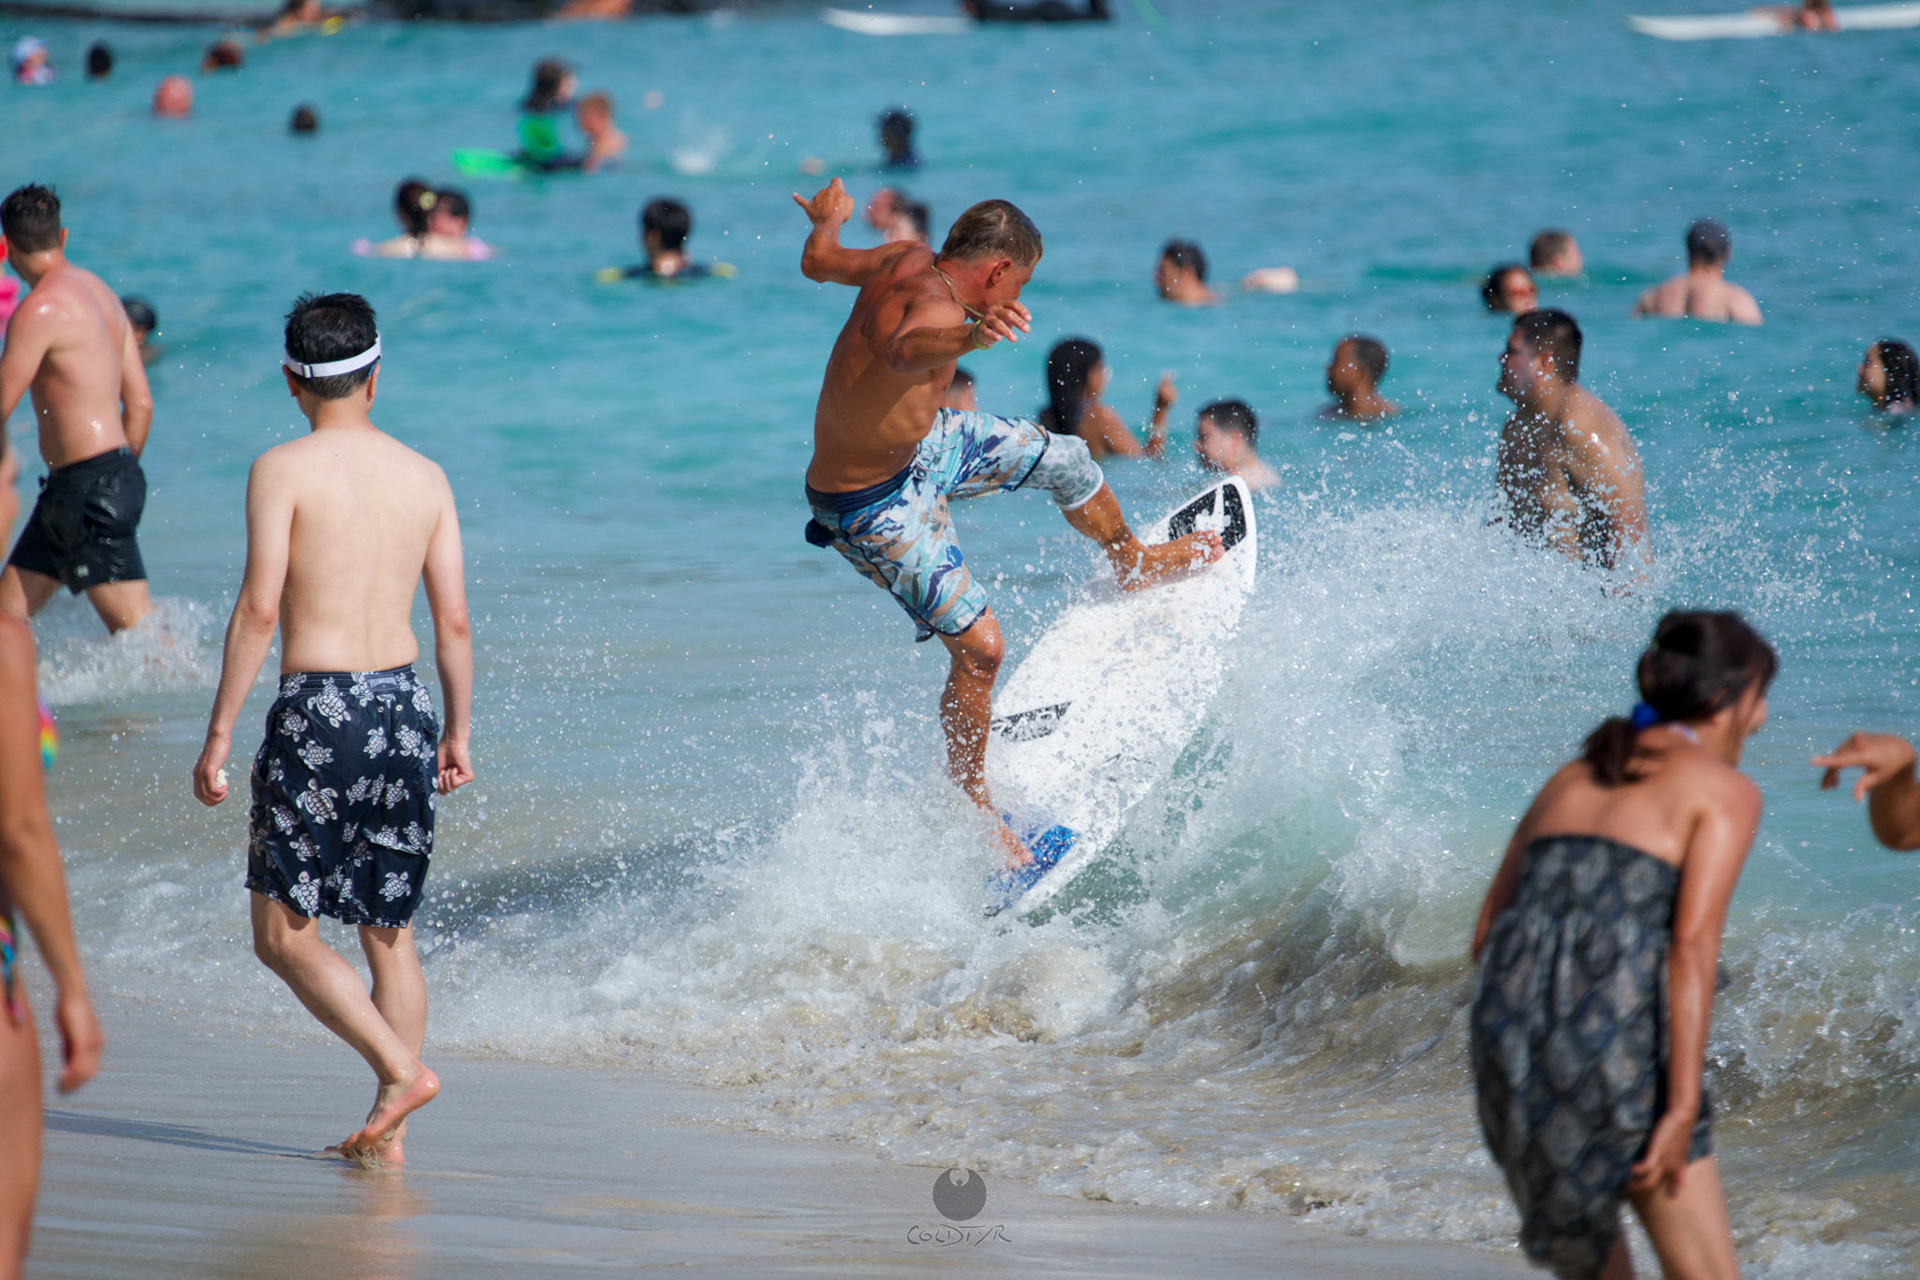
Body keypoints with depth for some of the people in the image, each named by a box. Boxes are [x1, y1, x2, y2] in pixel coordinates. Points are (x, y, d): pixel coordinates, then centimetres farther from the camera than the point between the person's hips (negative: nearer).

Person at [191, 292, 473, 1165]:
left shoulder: (283, 470, -6)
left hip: (318, 707, -5)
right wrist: (457, 733, 20)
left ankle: (401, 1068, -10)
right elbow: (453, 622, 8)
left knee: (283, 932, 5)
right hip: (403, 703, 5)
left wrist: (218, 735, -7)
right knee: (390, 930, 13)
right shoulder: (425, 477, 7)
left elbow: (260, 610, -12)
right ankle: (388, 1136, 13)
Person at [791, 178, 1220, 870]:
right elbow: (901, 351, -61)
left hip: (921, 443, 10)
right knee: (978, 646, -12)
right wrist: (969, 338, -81)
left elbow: (818, 262, 13)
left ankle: (1133, 563, 48)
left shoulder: (911, 260, -8)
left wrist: (829, 219, 36)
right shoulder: (937, 306, -34)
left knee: (1063, 457, 20)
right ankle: (972, 805, 4)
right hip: (871, 506, -10)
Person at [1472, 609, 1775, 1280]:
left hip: (1510, 1024, 6)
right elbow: (1692, 944, -10)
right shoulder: (1725, 790, 5)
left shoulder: (1570, 778, 23)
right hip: (1618, 1036, -6)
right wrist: (1683, 1110, -13)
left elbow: (1487, 937, 22)